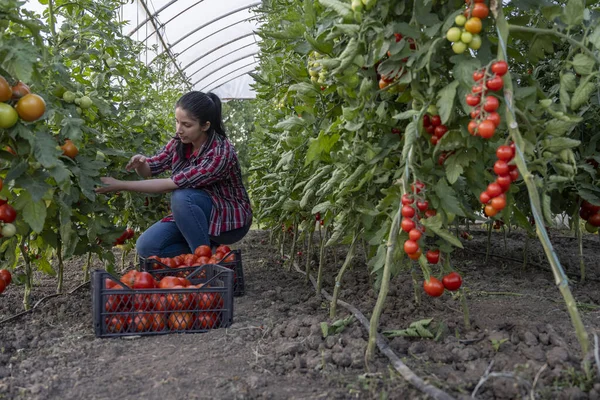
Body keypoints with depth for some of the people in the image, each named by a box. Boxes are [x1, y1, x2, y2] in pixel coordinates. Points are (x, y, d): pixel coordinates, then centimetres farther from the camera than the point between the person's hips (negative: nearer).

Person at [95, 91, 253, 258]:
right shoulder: (180, 142, -7)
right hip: (191, 215, 6)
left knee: (182, 196, -33)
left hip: (229, 218, -6)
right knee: (146, 247, -14)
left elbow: (172, 184, -31)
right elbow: (149, 170, 3)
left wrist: (120, 185, -29)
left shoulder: (221, 153, -29)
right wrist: (140, 162, -22)